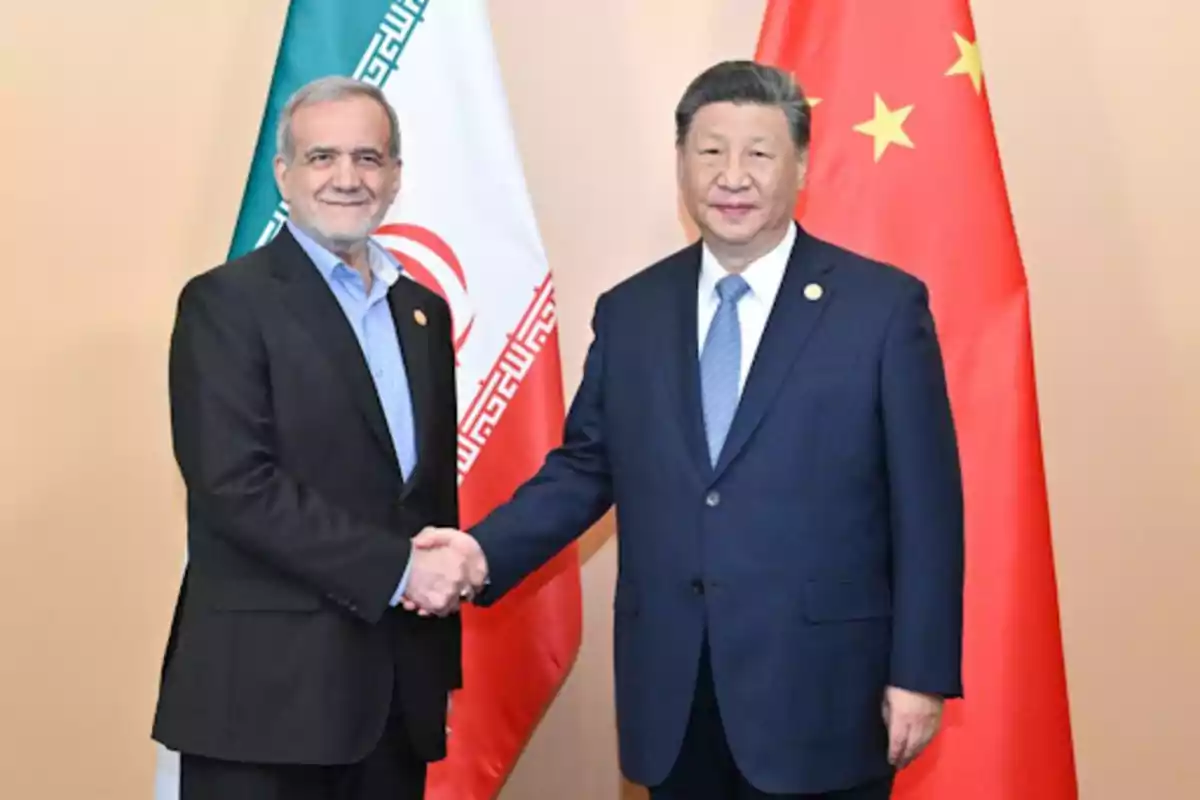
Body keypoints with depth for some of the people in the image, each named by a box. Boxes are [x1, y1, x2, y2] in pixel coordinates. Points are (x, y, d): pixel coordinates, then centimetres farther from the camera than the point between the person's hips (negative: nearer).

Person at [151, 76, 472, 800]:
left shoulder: (424, 310, 14)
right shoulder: (226, 302, -5)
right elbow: (234, 484, -16)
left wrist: (441, 591, 9)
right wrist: (396, 569, -16)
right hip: (268, 687, -6)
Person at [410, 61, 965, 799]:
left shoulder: (883, 305, -4)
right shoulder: (629, 312, 7)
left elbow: (925, 504, -5)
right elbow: (584, 468, 11)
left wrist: (921, 673, -7)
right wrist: (487, 551, -5)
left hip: (820, 690, -3)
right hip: (672, 695, 3)